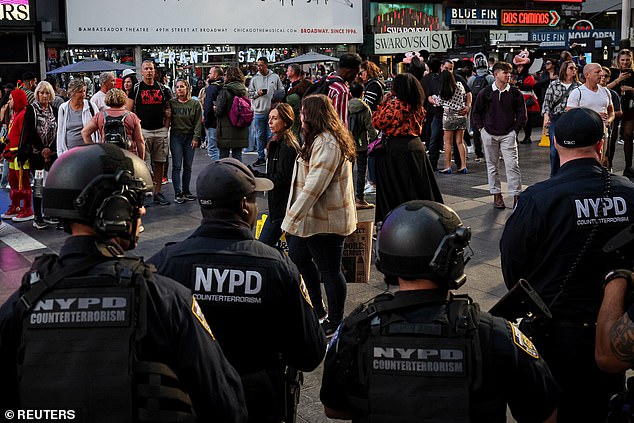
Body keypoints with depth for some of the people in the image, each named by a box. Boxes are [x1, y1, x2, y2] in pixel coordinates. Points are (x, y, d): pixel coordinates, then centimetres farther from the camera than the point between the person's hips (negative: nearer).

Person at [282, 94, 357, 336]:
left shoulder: (326, 144, -22)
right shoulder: (319, 139, 13)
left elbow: (314, 185, -27)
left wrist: (293, 216, -23)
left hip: (326, 220, -11)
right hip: (314, 217, 11)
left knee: (330, 270, 1)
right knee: (298, 257, 21)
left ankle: (335, 323, 17)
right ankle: (318, 309, 35)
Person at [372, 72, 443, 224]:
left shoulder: (395, 104, -15)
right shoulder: (418, 106, 7)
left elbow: (377, 122, -13)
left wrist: (384, 102, -3)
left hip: (397, 149, -7)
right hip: (417, 146, 7)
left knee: (398, 189, 0)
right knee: (419, 186, 13)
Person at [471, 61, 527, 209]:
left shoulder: (515, 93, 0)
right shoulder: (486, 93, 0)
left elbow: (522, 113, 7)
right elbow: (476, 112, 10)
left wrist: (515, 129, 1)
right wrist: (480, 127, 2)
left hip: (508, 135, -1)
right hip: (489, 134, 1)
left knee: (512, 165, -8)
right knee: (492, 165, 8)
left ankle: (516, 195, -4)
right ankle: (496, 194, 17)